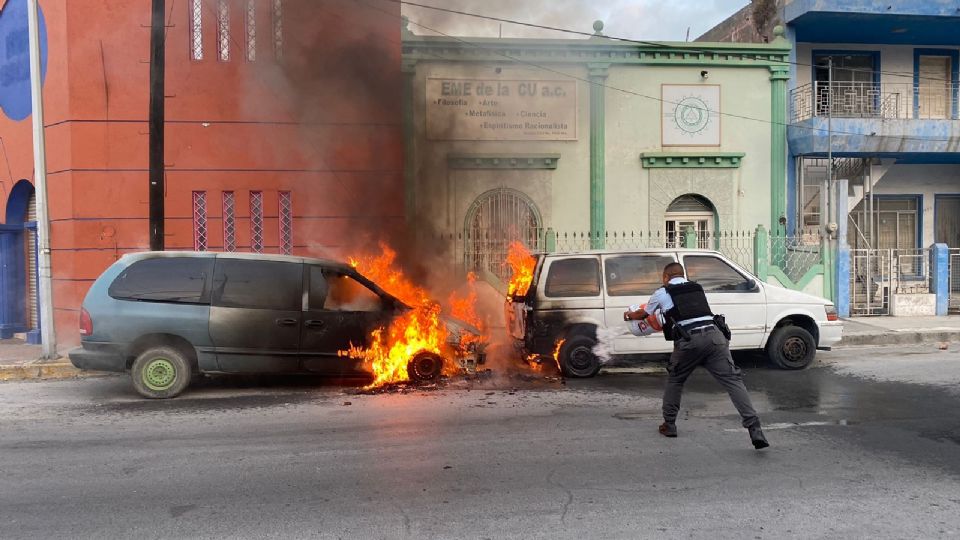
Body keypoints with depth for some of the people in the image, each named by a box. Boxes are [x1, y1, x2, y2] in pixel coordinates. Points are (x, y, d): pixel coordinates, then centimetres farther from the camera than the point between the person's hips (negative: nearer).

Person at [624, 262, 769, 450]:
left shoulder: (662, 293, 18)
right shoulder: (697, 288, 28)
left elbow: (643, 314, 35)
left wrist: (630, 315, 57)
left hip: (688, 340, -2)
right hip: (714, 335, 2)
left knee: (674, 380, 21)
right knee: (733, 380, -2)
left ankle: (669, 425, 27)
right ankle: (754, 429, -15)